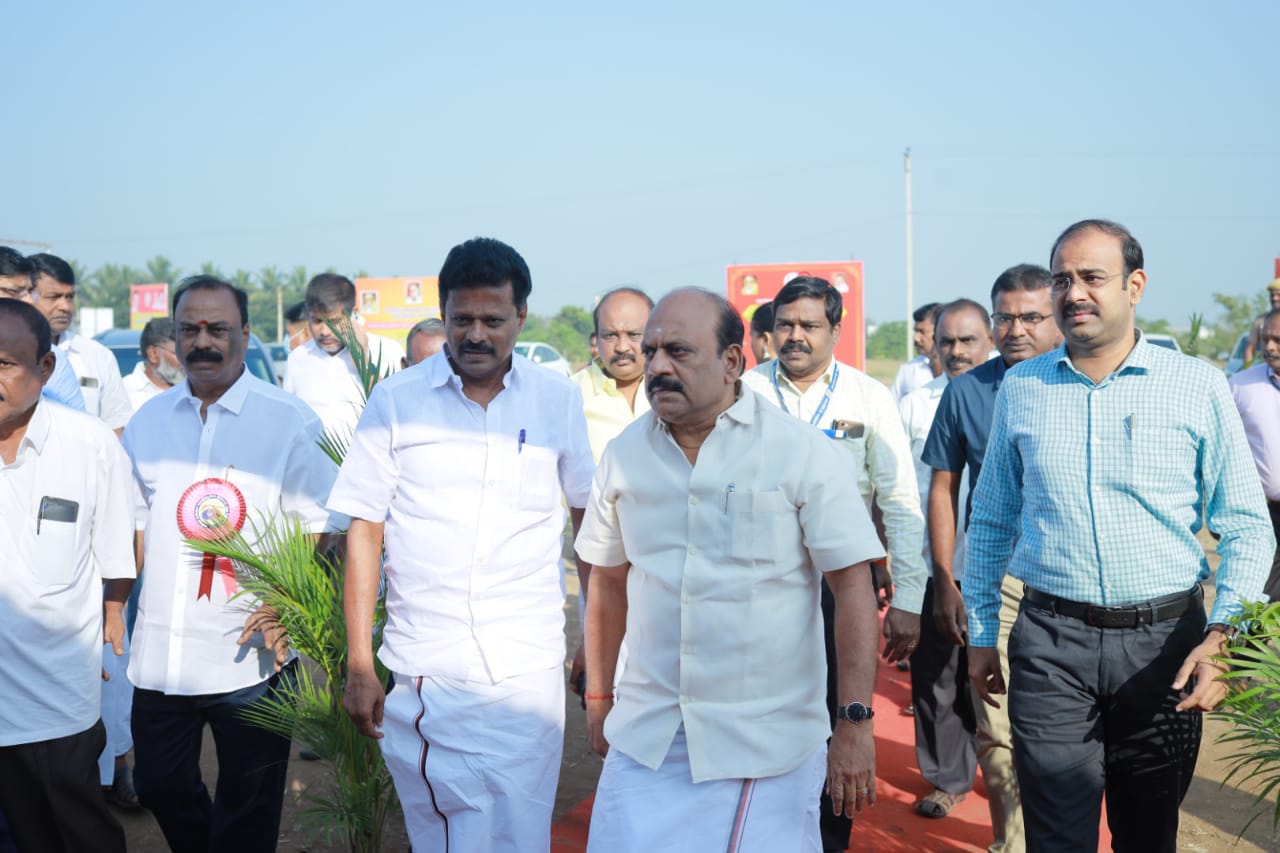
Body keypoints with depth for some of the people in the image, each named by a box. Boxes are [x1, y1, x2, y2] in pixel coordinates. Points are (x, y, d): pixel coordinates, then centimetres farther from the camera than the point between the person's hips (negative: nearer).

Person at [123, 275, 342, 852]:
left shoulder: (289, 420, -6)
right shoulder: (148, 420, 8)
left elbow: (322, 526, -6)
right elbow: (132, 523, 15)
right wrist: (120, 604, 5)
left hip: (249, 654, -4)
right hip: (159, 652, 4)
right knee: (160, 785, 17)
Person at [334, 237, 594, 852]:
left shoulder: (558, 399, 3)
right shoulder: (395, 400, 0)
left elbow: (587, 516, 13)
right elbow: (364, 532, 1)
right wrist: (358, 665, -2)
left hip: (527, 671, 1)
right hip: (421, 676, 0)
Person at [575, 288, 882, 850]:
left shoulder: (805, 454, -8)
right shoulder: (623, 454, 4)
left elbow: (853, 589, -9)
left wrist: (856, 721, -13)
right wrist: (598, 697, 16)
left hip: (768, 739, -3)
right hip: (645, 735, 3)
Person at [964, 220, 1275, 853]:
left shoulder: (1197, 386, -2)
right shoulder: (1020, 388, 4)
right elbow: (991, 523, 12)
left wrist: (1222, 636, -13)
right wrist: (981, 634, 11)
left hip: (1165, 640, 0)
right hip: (1050, 640, 1)